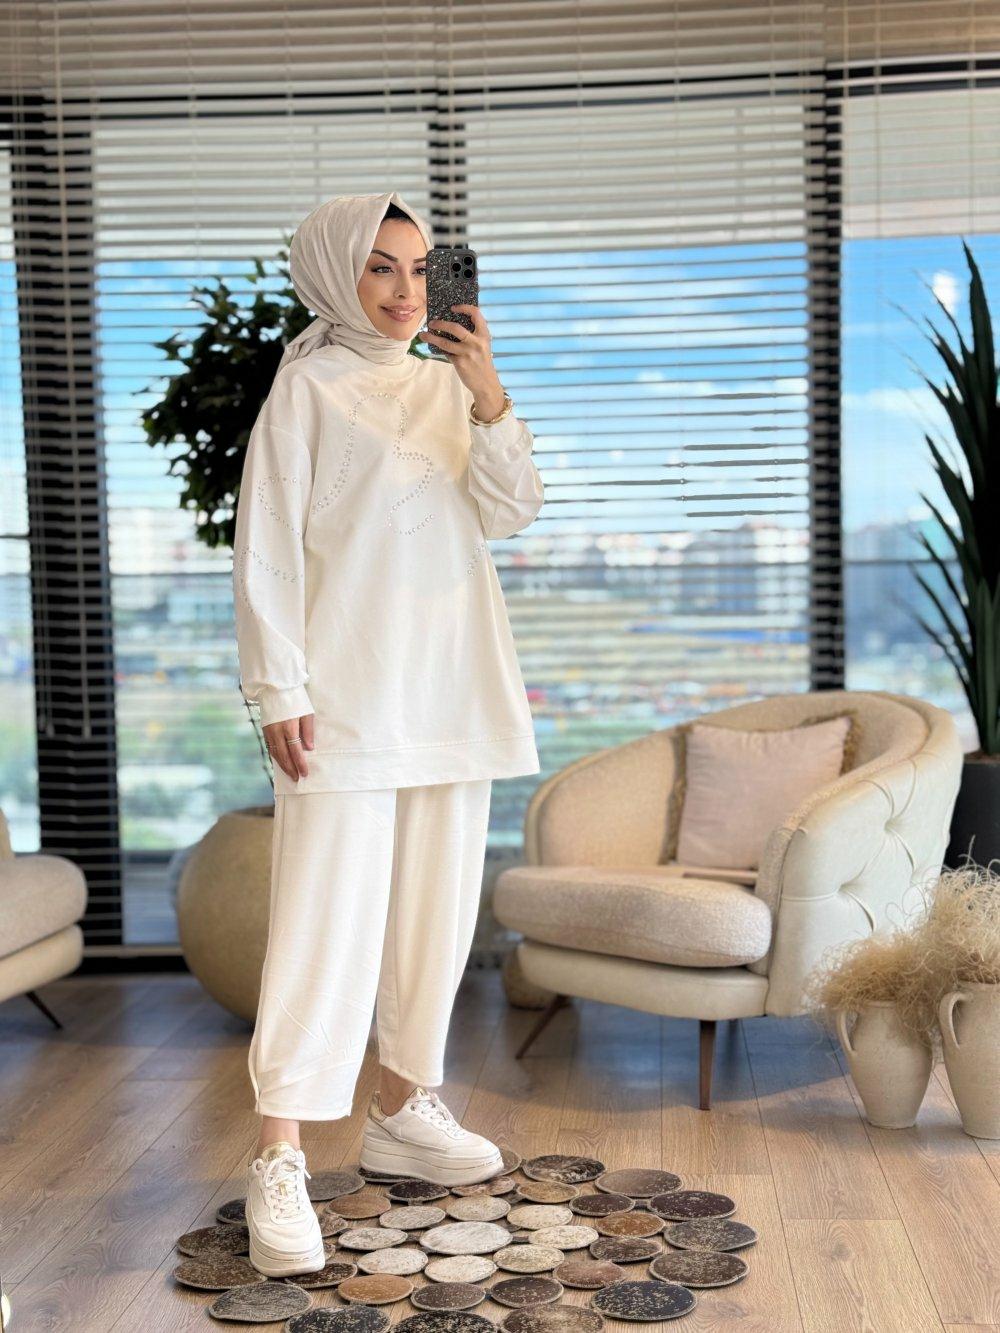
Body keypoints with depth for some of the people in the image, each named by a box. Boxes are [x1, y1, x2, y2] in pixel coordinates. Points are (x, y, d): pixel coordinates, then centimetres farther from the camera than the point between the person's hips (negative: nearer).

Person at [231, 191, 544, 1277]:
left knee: (436, 908, 11)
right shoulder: (308, 387, -2)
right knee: (327, 918, -9)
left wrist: (489, 395, -11)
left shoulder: (447, 384, 13)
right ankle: (278, 1159, -3)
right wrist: (278, 689, -14)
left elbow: (512, 512, 3)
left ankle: (402, 1113, 26)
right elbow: (266, 545, -7)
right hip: (348, 691, -6)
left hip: (451, 690, 6)